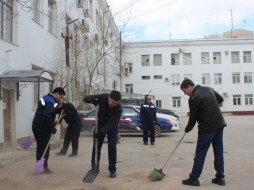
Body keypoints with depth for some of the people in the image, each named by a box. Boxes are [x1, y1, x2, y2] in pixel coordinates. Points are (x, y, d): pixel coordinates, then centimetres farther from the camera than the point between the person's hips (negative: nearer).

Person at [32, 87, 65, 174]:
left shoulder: (45, 98, 11)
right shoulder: (51, 102, -20)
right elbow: (47, 116, -31)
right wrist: (52, 128, -22)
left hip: (37, 126, 10)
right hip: (42, 128, -10)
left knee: (40, 147, 16)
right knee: (45, 148, -1)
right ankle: (44, 167, 5)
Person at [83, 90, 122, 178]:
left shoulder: (118, 109, -32)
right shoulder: (102, 97, -27)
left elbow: (111, 123, -36)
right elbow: (86, 98, -22)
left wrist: (102, 132, -49)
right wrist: (92, 100, -45)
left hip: (112, 127, -2)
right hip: (100, 125, 2)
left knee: (112, 147, -9)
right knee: (96, 146, 8)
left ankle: (112, 170, 2)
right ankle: (94, 167, 25)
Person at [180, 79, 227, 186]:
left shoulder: (193, 98, -14)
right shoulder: (209, 89, 10)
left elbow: (193, 117, -8)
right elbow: (220, 99, 24)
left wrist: (187, 129, 8)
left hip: (207, 128, -8)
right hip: (219, 124, 8)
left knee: (200, 153, 0)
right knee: (219, 151, 12)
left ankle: (194, 179, 6)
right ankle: (220, 177, 16)